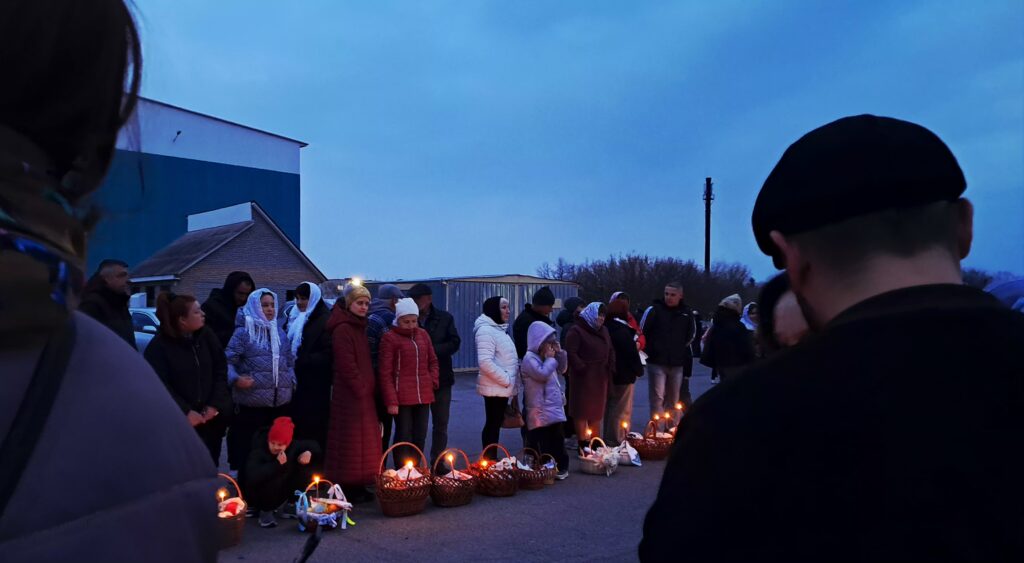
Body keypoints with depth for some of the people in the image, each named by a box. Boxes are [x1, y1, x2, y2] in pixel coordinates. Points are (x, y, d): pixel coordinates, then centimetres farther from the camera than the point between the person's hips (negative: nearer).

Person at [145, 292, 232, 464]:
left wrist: (214, 405, -8)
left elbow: (221, 371, 2)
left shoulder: (207, 336, 3)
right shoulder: (158, 346, -8)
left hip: (211, 418, 4)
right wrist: (185, 412, -18)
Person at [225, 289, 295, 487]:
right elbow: (228, 360, -7)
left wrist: (291, 380, 8)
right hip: (252, 403, -5)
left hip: (280, 403, 5)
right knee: (249, 450, 0)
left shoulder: (280, 333, 16)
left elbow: (290, 361, 23)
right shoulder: (243, 333, -2)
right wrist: (235, 379, -24)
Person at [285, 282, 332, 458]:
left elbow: (328, 354, -15)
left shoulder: (324, 321, -9)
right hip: (295, 382, 7)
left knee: (313, 430, -2)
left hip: (315, 386, -7)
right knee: (296, 426, 10)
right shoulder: (295, 319, 15)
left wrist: (301, 360, -19)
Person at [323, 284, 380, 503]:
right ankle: (348, 489, 8)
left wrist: (370, 388, 12)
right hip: (350, 395, -9)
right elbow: (346, 365, -19)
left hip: (364, 394, 10)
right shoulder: (342, 329, -14)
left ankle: (357, 487, 22)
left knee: (363, 441, 13)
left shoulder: (358, 327, 16)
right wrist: (361, 388, -15)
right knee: (351, 441, -2)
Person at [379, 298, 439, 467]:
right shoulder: (390, 338, -5)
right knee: (404, 437, 0)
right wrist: (391, 401, -11)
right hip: (402, 396, -5)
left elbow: (433, 361, 20)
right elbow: (385, 372, -7)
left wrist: (433, 381, 4)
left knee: (420, 437, 9)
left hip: (423, 395, 5)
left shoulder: (423, 334, 10)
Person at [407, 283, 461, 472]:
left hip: (440, 378, 2)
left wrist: (432, 350, -17)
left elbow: (454, 343, -6)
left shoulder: (445, 318, 2)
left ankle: (439, 460, 23)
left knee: (441, 424, 11)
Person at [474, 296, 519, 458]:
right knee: (493, 424, -3)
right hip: (495, 388, -9)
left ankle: (492, 460, 21)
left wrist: (511, 382, 11)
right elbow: (485, 362, -25)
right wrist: (506, 380, -19)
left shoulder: (499, 329, 16)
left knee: (496, 423, 13)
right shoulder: (486, 330, -16)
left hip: (502, 387, 9)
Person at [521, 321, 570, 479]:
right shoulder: (529, 358, -12)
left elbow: (562, 369, 21)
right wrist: (550, 358, -12)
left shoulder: (546, 357, 14)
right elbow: (542, 374, -24)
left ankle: (560, 467, 23)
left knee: (557, 440, 14)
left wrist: (560, 353, 7)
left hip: (555, 407, 8)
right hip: (540, 410, -8)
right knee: (543, 444, -2)